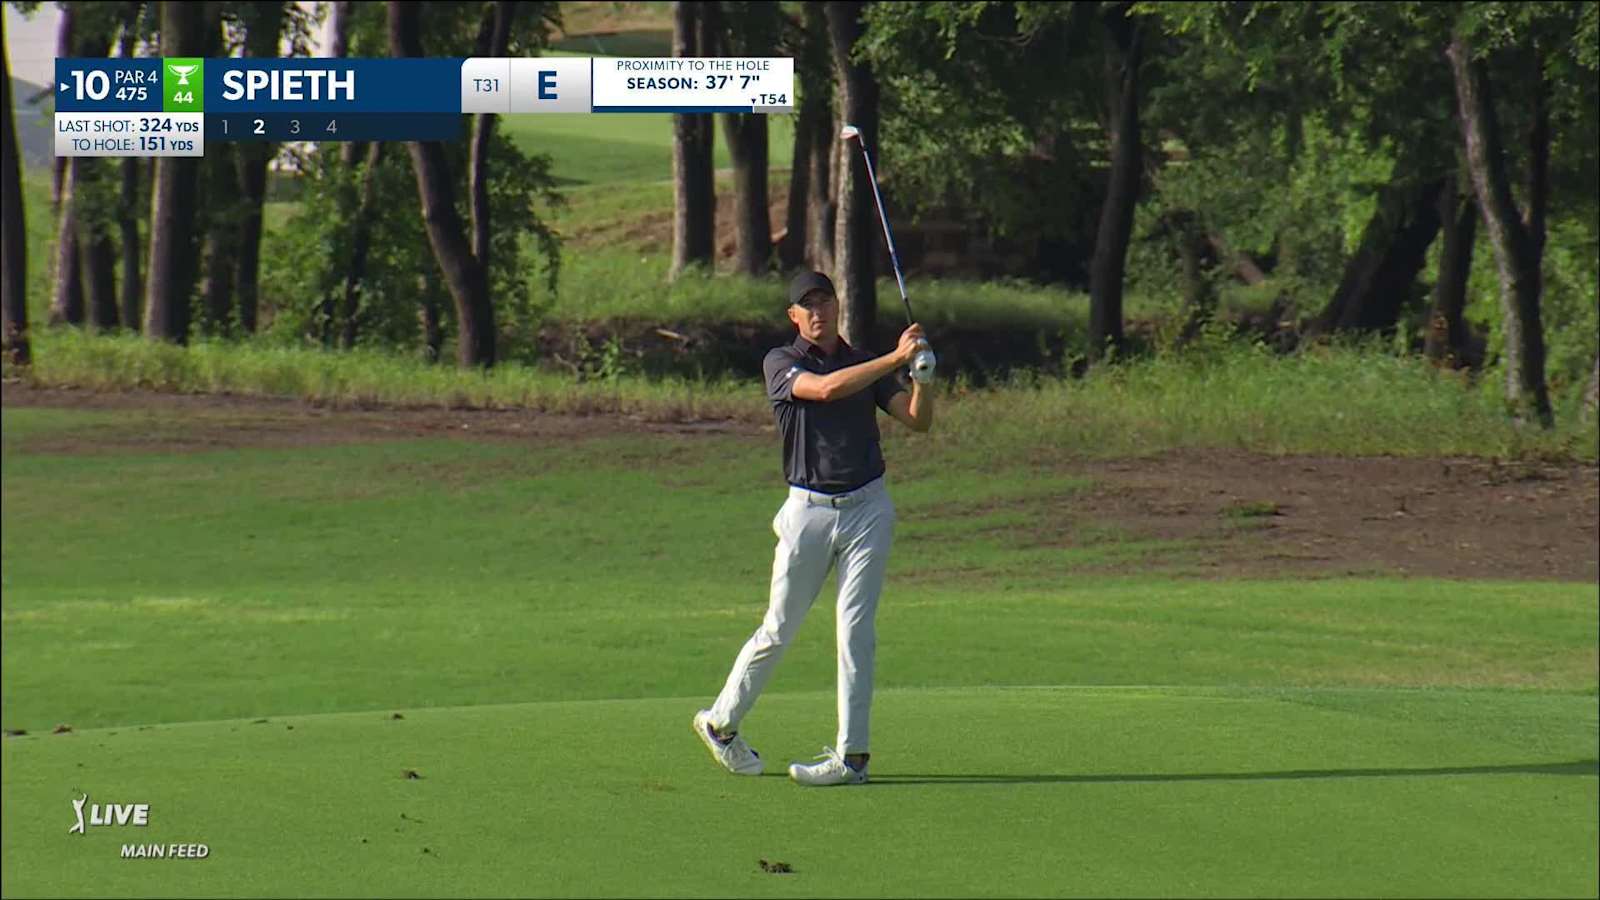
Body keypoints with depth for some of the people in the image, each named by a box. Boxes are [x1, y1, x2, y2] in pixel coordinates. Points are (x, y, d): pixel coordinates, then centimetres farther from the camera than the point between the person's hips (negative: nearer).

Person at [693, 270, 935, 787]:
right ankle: (721, 722, 23)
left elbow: (918, 420, 1)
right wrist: (894, 359, -27)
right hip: (808, 509, -2)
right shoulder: (782, 363, -2)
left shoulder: (867, 364, 10)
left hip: (867, 507, 2)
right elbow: (826, 388, -23)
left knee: (855, 633, -4)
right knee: (779, 630, 4)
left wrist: (921, 375, -18)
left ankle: (851, 755, -3)